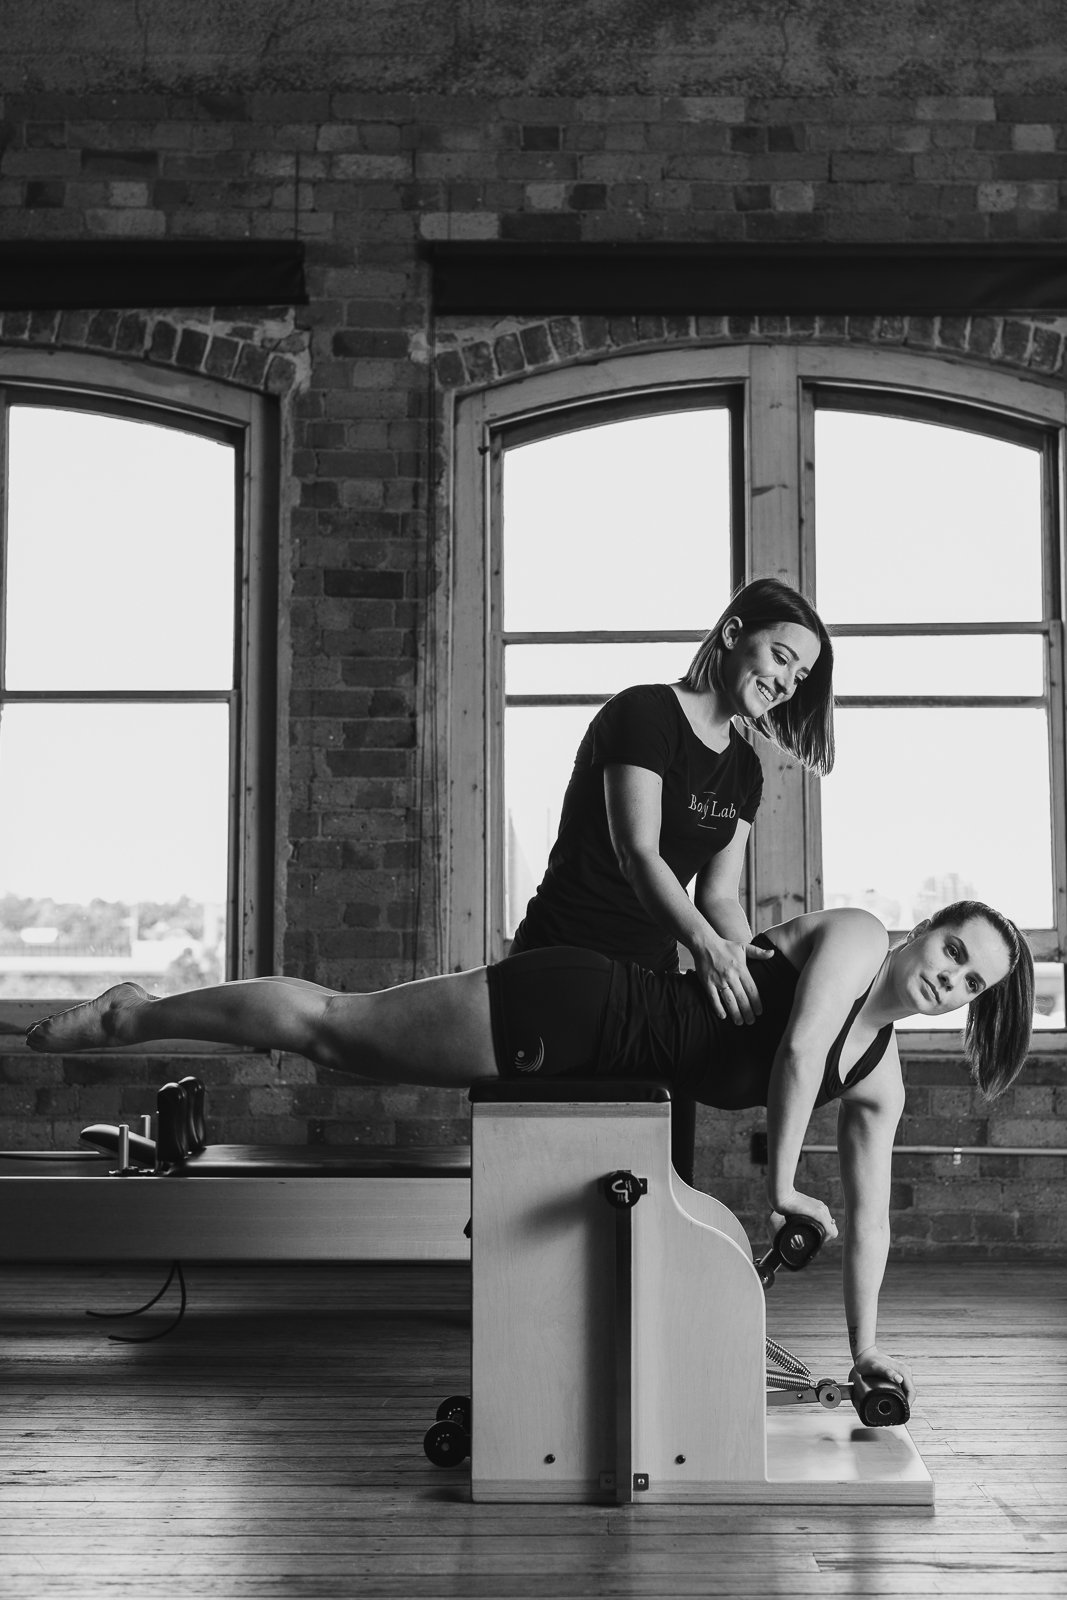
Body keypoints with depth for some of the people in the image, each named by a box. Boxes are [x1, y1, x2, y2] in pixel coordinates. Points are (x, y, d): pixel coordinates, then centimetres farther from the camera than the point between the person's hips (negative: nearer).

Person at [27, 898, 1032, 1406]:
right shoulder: (858, 935, -12)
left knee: (341, 1049, 15)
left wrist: (864, 1345, 11)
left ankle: (139, 1018, 29)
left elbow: (868, 1209, 12)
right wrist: (780, 1186, -19)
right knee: (327, 1022, 1)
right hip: (570, 1006, -6)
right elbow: (798, 1050, -26)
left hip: (603, 1064, 6)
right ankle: (135, 1016, 20)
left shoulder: (879, 1081, 8)